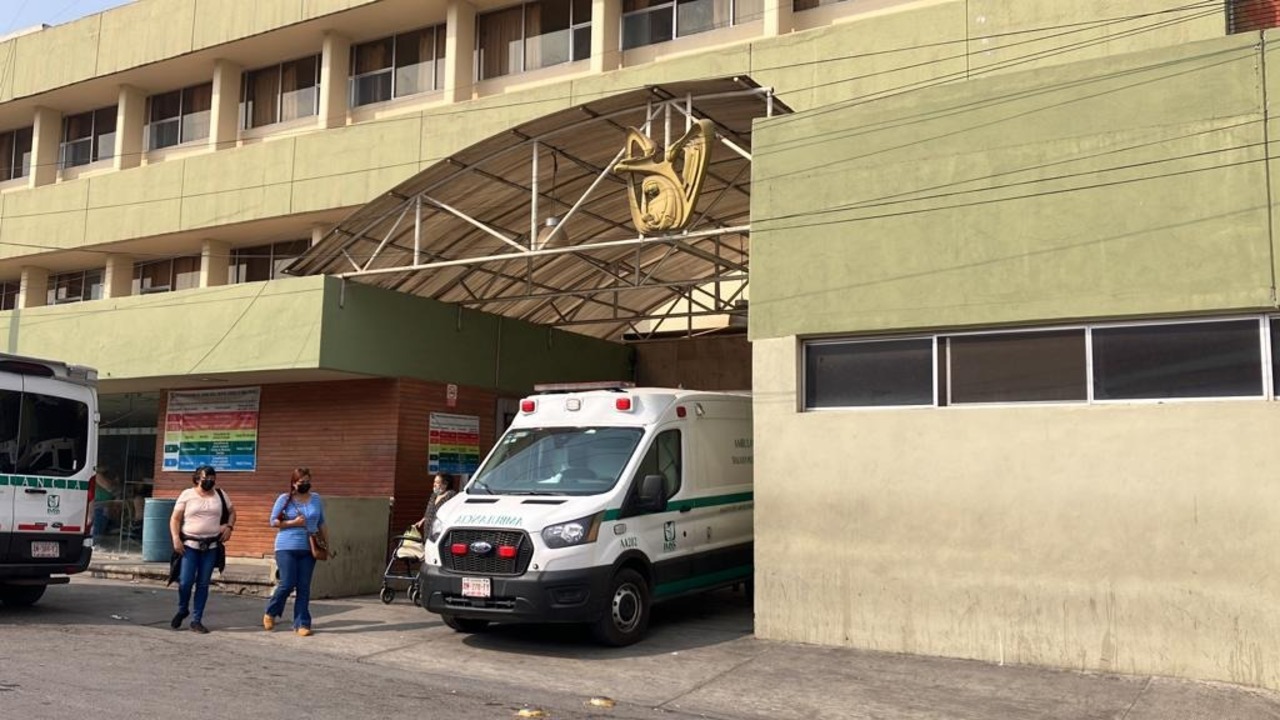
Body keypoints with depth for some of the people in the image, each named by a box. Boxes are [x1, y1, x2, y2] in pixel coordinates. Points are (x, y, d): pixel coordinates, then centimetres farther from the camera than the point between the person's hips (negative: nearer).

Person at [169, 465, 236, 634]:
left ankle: (197, 620, 11)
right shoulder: (187, 494, 0)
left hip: (211, 547, 2)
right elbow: (175, 519, 0)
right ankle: (182, 610, 21)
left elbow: (232, 512, 20)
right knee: (186, 581, -7)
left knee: (203, 584, 4)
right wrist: (176, 539, -11)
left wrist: (229, 526, 2)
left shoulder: (220, 495, 8)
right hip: (189, 545, -2)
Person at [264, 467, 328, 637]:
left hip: (308, 549, 3)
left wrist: (327, 544, 10)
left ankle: (302, 623, 8)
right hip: (287, 548, -3)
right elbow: (273, 521, 1)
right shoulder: (284, 499, 0)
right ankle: (270, 613, 20)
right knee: (287, 584, -6)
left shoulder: (316, 499, 10)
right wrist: (293, 523, -12)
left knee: (304, 587, 3)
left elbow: (322, 524, 16)